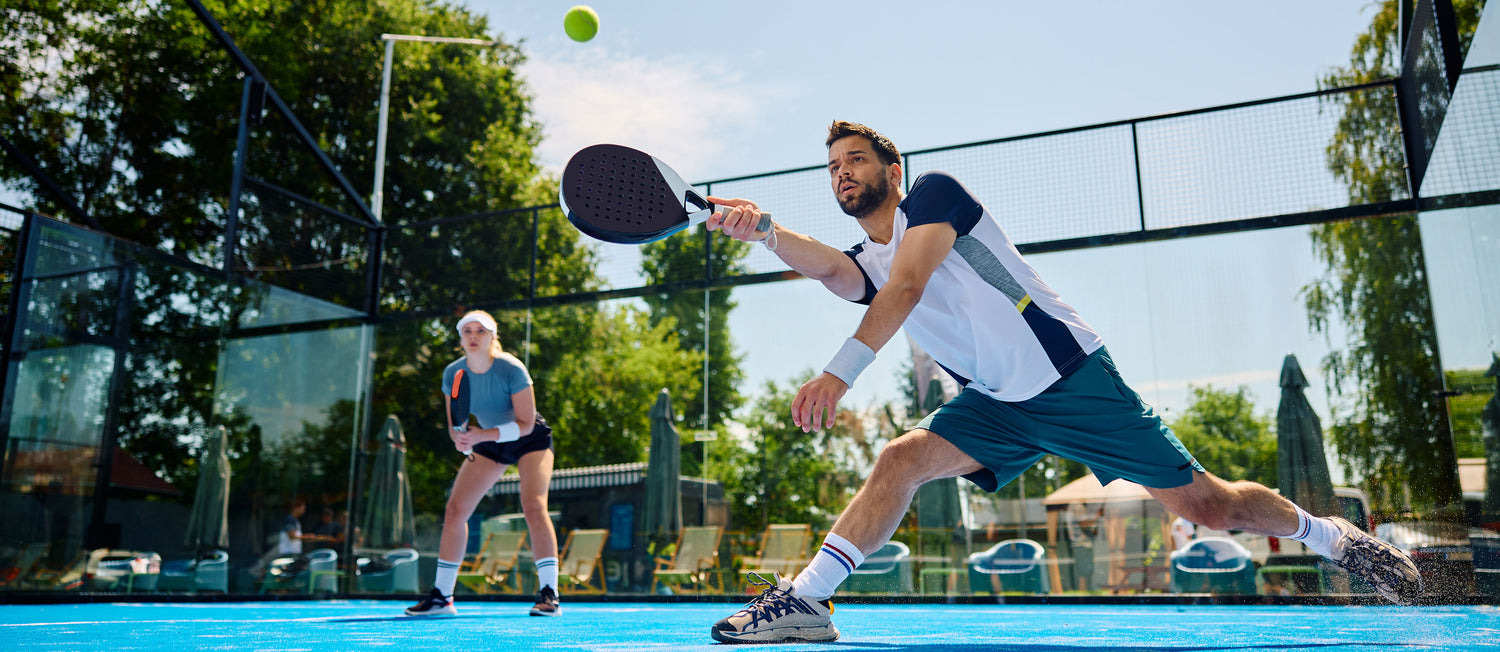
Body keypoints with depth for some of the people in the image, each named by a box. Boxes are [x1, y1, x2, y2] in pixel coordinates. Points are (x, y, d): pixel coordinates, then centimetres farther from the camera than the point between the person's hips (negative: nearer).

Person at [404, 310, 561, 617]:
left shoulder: (511, 369, -27)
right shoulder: (453, 374, -13)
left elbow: (526, 424, -25)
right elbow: (455, 426, -4)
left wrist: (483, 435, -36)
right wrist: (462, 438, -27)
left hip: (530, 441, -5)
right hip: (489, 444, 5)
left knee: (533, 506, -24)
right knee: (455, 509, -4)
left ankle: (548, 594, -18)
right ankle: (441, 597, 7)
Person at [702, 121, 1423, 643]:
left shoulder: (934, 192, -7)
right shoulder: (864, 266, 10)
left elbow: (908, 288, -24)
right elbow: (826, 266, -15)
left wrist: (839, 372, -35)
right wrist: (763, 229, -33)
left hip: (1071, 378, -5)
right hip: (997, 405, 5)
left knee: (1205, 504, 2)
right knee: (900, 459, -18)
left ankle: (1330, 535, 29)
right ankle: (803, 601, -20)